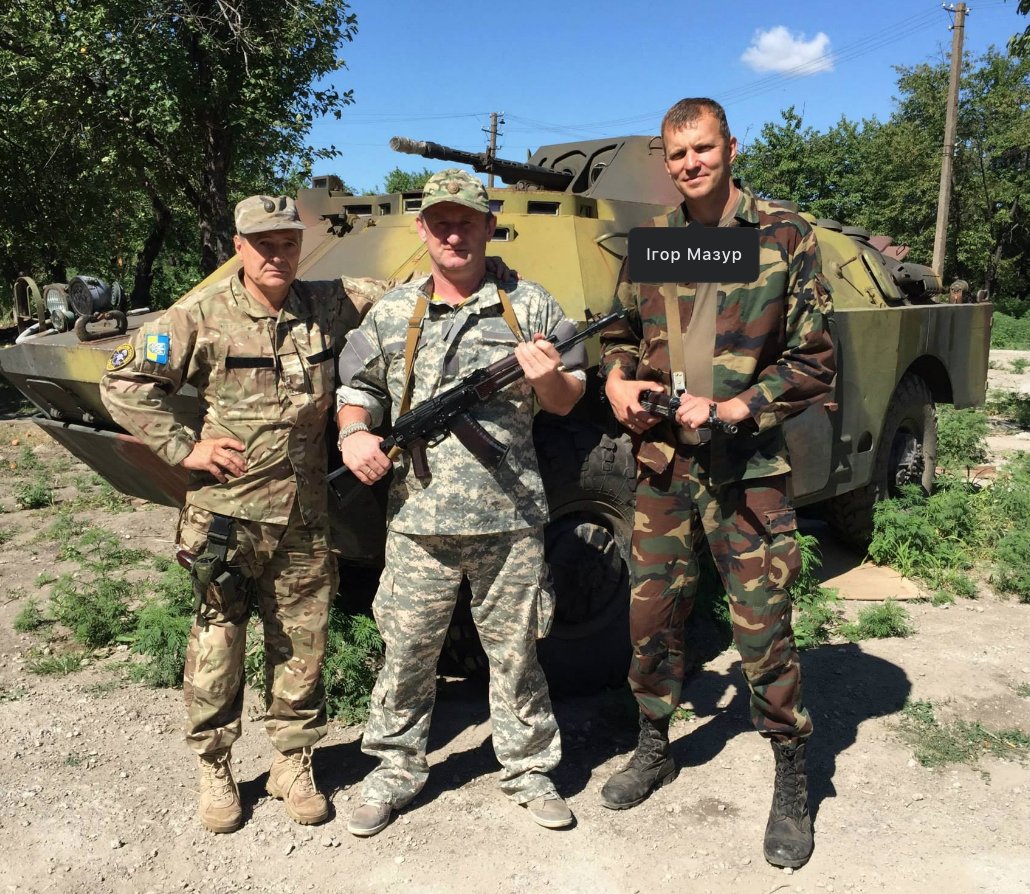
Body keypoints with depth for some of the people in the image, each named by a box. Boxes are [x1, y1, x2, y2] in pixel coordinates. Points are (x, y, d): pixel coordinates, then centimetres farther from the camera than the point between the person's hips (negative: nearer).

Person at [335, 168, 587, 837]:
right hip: (419, 523, 1)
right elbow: (357, 390, 16)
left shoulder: (529, 305, 6)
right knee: (406, 655, 9)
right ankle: (395, 771, 29)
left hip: (512, 520, -1)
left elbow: (568, 401, 9)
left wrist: (548, 377, -14)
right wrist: (354, 434, -6)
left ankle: (529, 769, 30)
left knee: (516, 652, 11)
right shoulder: (391, 314, 10)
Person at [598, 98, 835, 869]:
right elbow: (620, 333, 18)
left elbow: (815, 364, -5)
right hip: (661, 466, 4)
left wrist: (735, 408, -16)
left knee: (764, 630, 3)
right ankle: (654, 750, 36)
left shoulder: (785, 238, -4)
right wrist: (617, 382, -3)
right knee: (653, 615, 13)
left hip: (748, 472, -4)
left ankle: (793, 784, 25)